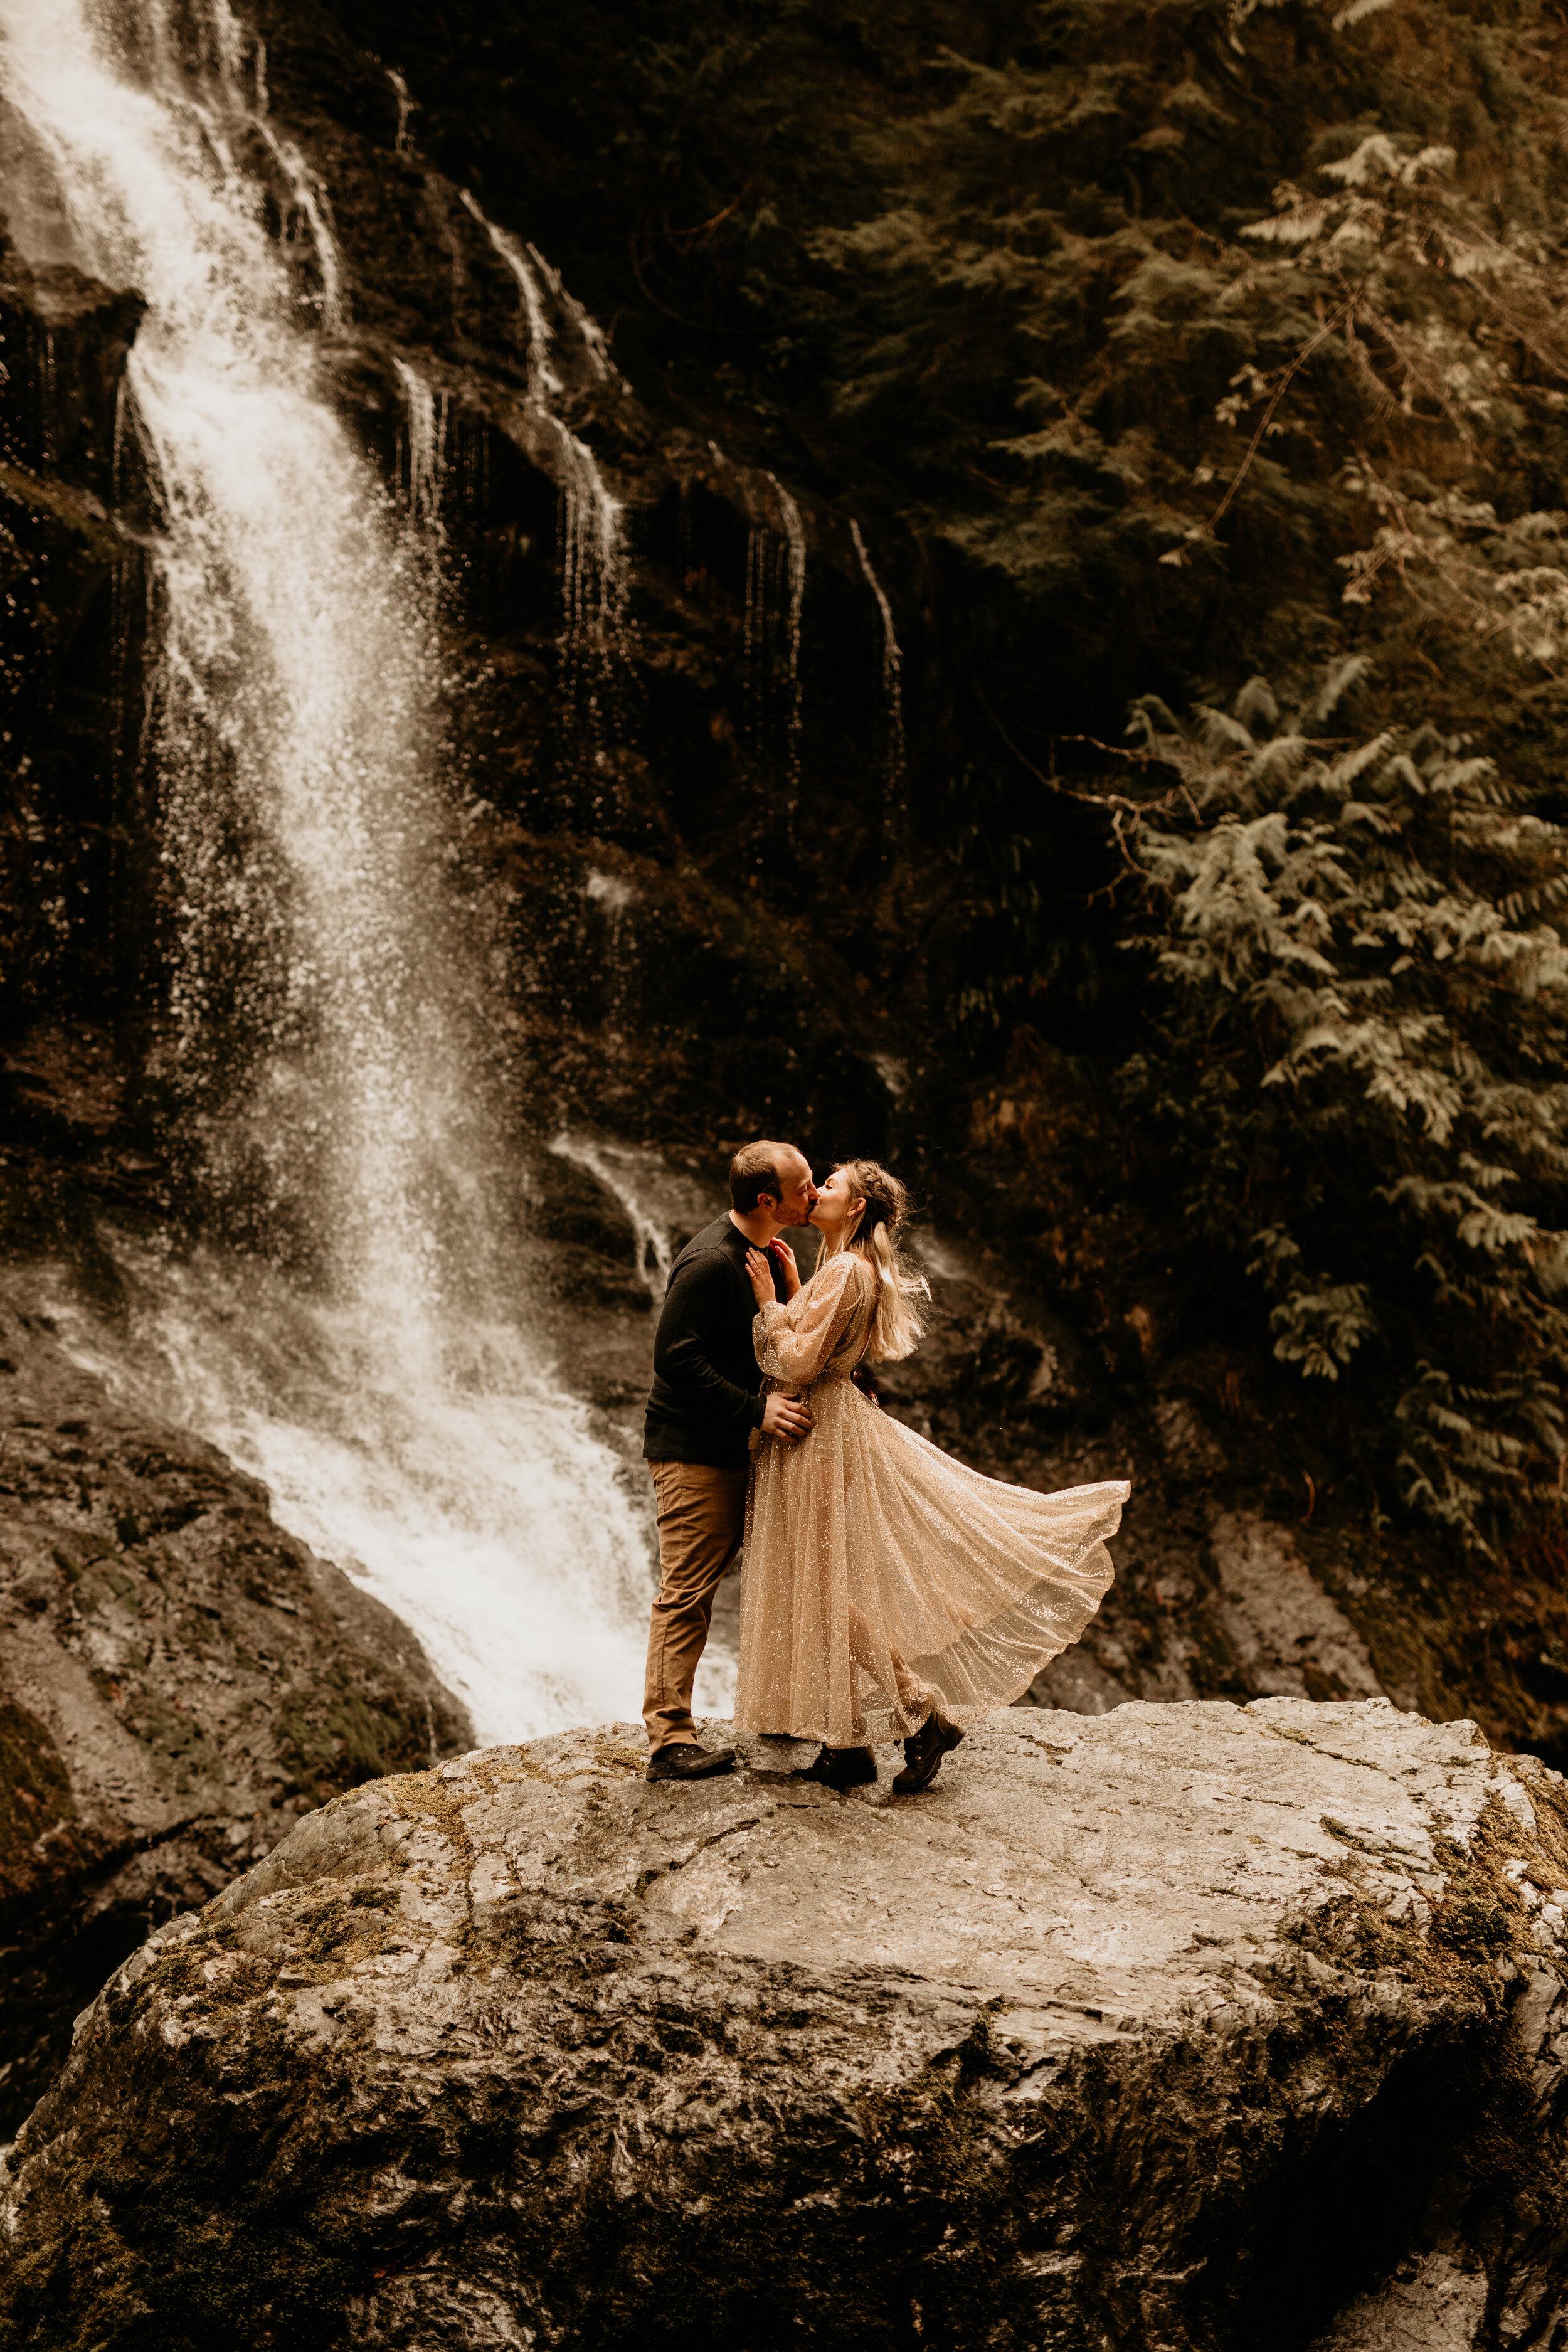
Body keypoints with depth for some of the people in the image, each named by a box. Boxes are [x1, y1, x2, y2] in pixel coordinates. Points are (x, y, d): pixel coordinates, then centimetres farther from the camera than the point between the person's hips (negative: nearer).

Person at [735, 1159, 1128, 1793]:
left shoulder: (844, 1272, -18)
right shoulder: (850, 1269, 13)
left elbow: (798, 1365, -21)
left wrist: (770, 1302, -12)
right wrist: (791, 1285, 13)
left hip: (819, 1433, -10)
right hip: (824, 1427, 10)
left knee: (826, 1587, -5)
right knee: (822, 1588, 11)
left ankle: (925, 1711, 1)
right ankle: (847, 1746, 15)